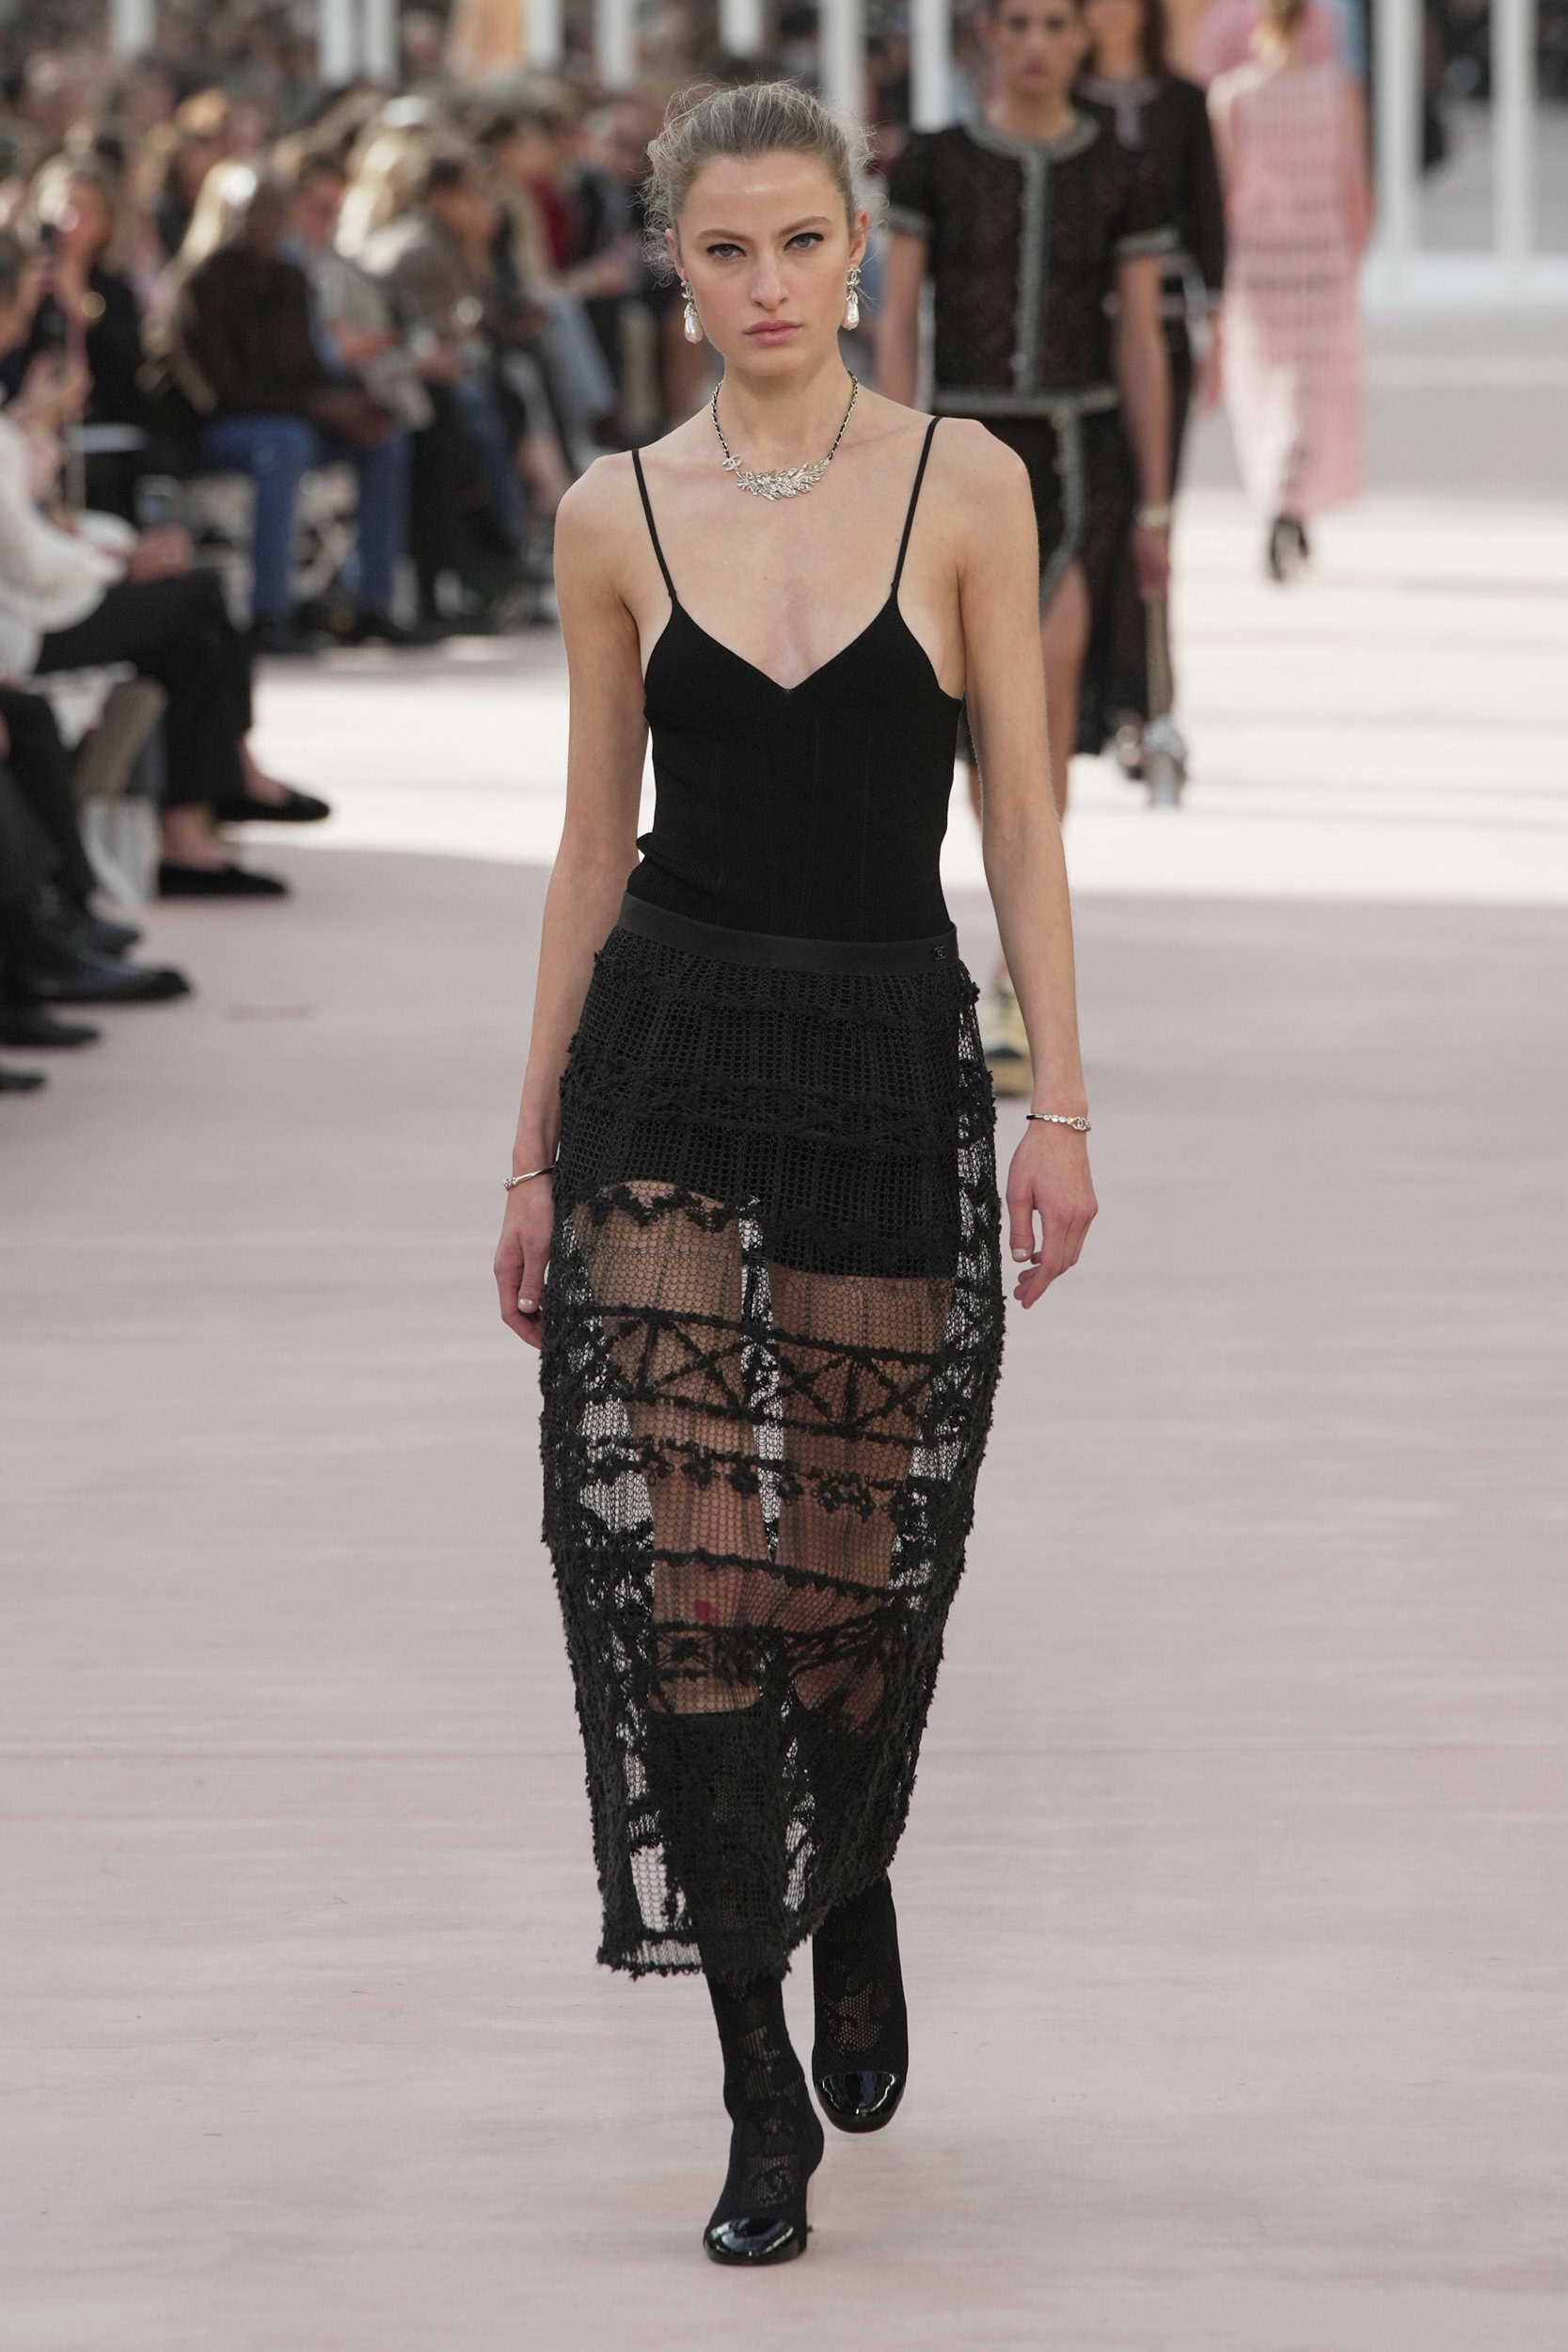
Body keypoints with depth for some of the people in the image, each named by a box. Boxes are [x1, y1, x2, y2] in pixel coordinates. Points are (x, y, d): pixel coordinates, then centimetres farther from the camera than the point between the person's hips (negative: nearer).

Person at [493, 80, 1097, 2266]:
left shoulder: (965, 484, -1)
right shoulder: (618, 515, 3)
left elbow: (1022, 815, -1)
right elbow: (595, 843, 8)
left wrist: (1063, 1107, -7)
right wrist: (533, 1148, 8)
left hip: (892, 1057, 0)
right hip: (670, 1055, 1)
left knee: (859, 1566, 6)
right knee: (685, 1556, -8)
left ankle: (853, 1904, 38)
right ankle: (763, 2090, -3)